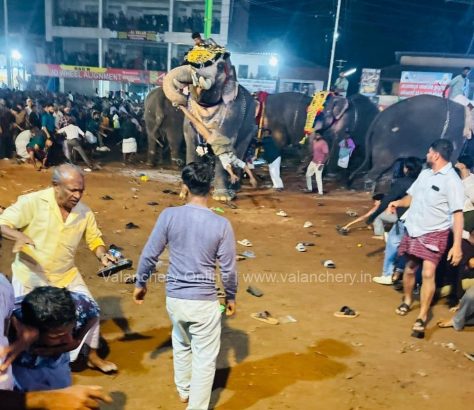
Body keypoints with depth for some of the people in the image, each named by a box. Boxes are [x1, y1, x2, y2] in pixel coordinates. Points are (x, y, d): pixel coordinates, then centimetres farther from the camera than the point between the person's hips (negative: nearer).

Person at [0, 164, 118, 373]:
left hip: (66, 275, 4)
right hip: (30, 275, -3)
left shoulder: (84, 212, -8)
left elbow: (94, 239, 2)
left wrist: (103, 255, -20)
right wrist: (19, 236, -41)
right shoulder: (32, 202, -19)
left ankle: (93, 356, 26)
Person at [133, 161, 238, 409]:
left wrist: (140, 283, 12)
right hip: (204, 301, -3)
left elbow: (149, 255, -5)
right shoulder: (221, 224, -13)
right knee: (205, 359, 13)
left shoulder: (169, 216, -11)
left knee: (181, 345, 29)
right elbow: (228, 269, -7)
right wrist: (231, 296, 10)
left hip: (174, 298, 4)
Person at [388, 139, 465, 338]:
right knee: (409, 268, 16)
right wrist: (398, 203, -6)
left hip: (434, 233, -6)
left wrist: (457, 245, -26)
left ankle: (422, 318, -4)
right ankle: (407, 300, 39)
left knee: (428, 273, -14)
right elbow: (412, 196, 18)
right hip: (413, 229, 6)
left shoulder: (452, 180, -15)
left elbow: (458, 214, -19)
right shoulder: (424, 173, 7)